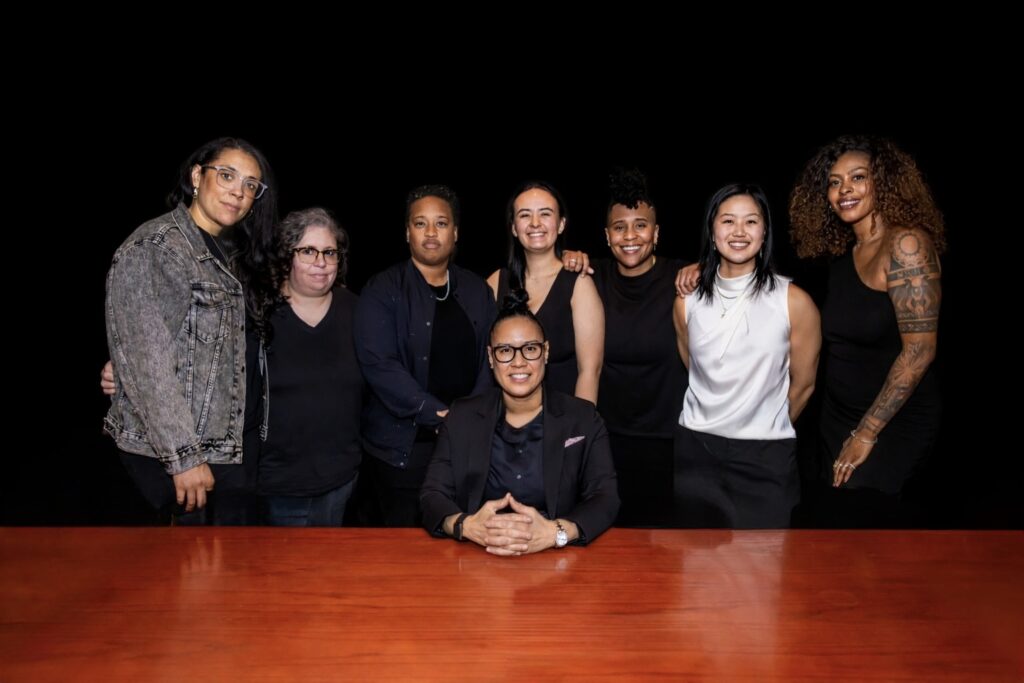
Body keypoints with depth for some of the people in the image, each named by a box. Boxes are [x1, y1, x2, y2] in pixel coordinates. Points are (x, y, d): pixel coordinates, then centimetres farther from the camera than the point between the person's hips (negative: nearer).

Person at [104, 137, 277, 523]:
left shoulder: (230, 257, 15)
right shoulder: (152, 247, -10)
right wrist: (184, 456, -19)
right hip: (164, 455, -7)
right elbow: (146, 363, -16)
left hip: (228, 452, 7)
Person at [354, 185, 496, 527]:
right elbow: (378, 364, -12)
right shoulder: (382, 290, -2)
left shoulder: (477, 290, 11)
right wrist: (441, 415, -15)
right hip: (401, 448, -3)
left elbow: (491, 356, 6)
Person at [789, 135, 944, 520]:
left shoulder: (905, 244, -16)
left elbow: (919, 350, -20)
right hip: (837, 416, 7)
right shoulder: (844, 253, 5)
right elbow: (839, 341, 3)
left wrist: (866, 434, -17)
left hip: (894, 423, -6)